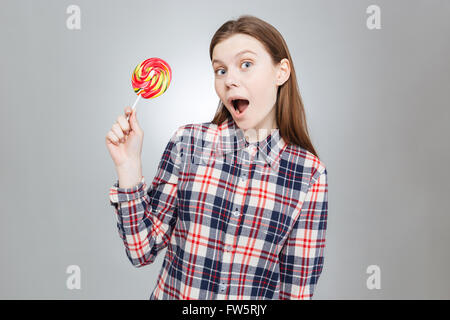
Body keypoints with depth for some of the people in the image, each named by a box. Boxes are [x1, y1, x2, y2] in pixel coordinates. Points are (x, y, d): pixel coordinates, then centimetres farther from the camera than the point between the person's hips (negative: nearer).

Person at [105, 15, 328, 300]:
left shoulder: (310, 174, -13)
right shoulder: (188, 142, -11)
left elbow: (298, 288, -8)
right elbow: (144, 250, -9)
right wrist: (128, 166, -19)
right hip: (172, 292, 1)